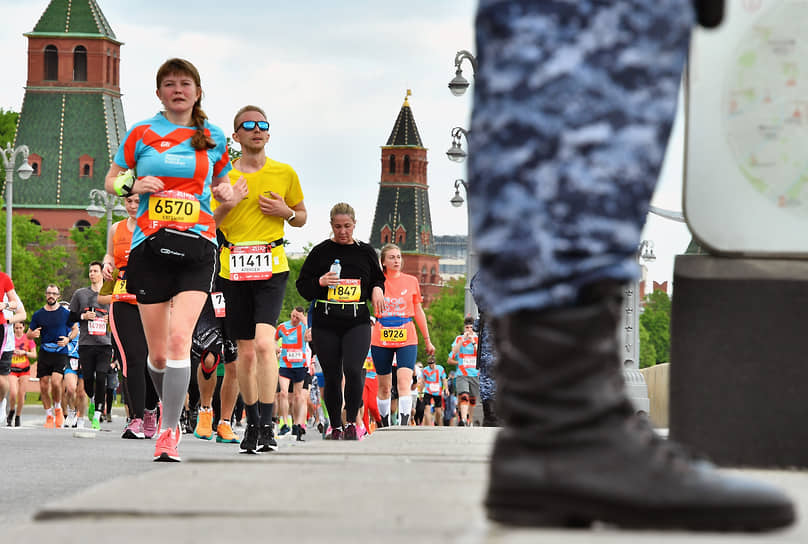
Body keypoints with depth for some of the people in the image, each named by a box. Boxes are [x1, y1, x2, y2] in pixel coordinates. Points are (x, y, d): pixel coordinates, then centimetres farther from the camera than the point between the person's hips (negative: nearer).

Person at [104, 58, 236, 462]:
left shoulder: (213, 138, 12)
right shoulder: (141, 134, 8)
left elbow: (222, 183, 26)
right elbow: (111, 181, 14)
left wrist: (227, 194, 3)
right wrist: (133, 186, -7)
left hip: (197, 246, -1)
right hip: (150, 245, 1)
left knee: (179, 340, -18)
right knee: (157, 353, 3)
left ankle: (168, 434, -18)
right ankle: (170, 412, 30)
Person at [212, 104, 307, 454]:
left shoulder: (285, 173, 7)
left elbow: (301, 218, 18)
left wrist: (285, 212, -4)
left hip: (271, 267, -2)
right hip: (233, 267, 2)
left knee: (264, 343, -19)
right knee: (245, 351, 6)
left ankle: (267, 426, -18)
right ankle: (252, 425, 20)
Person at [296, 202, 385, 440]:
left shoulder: (366, 251, 10)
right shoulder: (320, 252, 4)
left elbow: (378, 279, 23)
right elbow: (302, 287, 6)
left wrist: (377, 290, 1)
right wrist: (321, 282, -13)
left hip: (357, 322, 0)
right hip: (326, 323, 0)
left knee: (353, 369, -19)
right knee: (332, 376, 2)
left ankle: (352, 422, -6)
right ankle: (336, 427, 14)